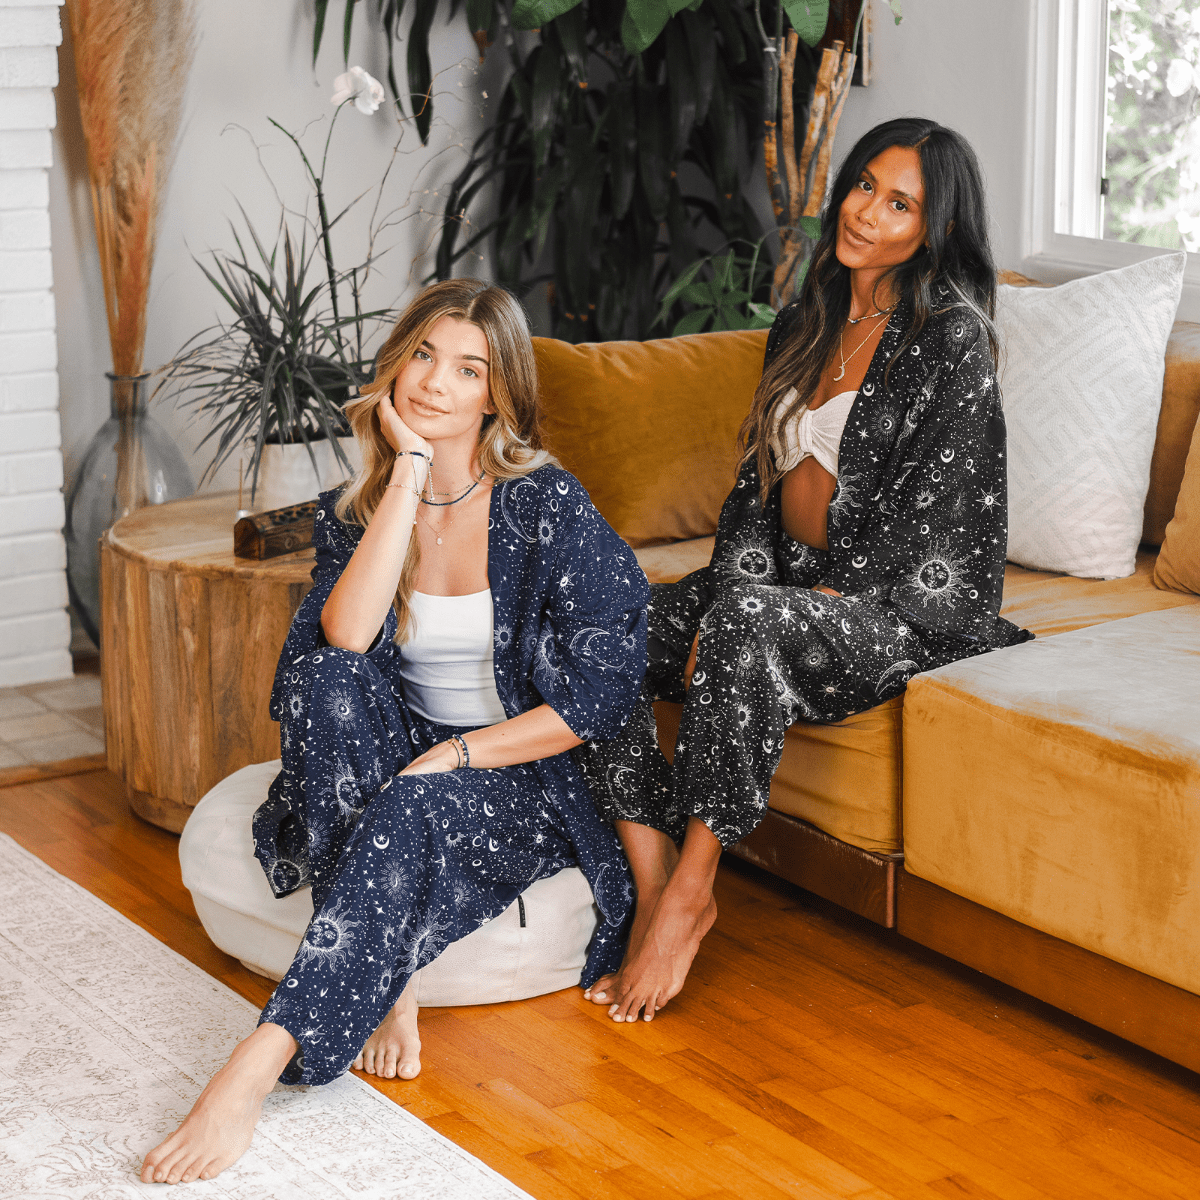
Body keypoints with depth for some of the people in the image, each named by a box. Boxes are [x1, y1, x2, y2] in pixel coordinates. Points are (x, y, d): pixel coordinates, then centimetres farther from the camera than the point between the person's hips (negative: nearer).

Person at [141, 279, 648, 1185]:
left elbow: (607, 688, -11)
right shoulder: (356, 510, 3)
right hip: (401, 767, 4)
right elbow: (340, 641, -20)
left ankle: (257, 1071, -41)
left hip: (525, 781, -3)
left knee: (413, 810, -37)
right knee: (324, 679, -28)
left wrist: (454, 755, -18)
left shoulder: (546, 505, -7)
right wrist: (409, 472, -18)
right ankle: (388, 991, -29)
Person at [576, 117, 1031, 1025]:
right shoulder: (804, 326, 14)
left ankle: (690, 891, -30)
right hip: (790, 590, 7)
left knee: (750, 621, -37)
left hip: (905, 609, -7)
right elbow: (759, 482, 12)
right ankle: (653, 879, -22)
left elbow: (926, 519, -15)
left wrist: (736, 614, -17)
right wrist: (719, 610, -6)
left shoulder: (951, 338, -9)